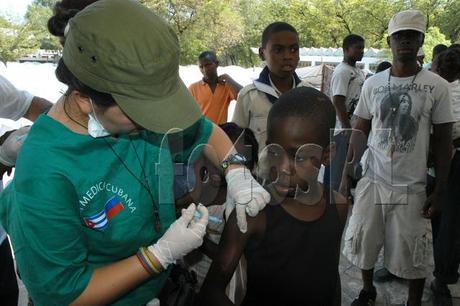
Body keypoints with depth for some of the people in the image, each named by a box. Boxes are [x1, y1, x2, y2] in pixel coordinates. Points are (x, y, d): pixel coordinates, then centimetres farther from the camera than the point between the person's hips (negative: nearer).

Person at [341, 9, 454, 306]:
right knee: (363, 242, 12)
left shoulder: (437, 86, -4)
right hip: (371, 180, 2)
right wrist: (346, 175, 1)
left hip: (411, 185, -2)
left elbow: (443, 141, -1)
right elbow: (360, 131, 7)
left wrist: (439, 192, -4)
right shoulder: (373, 84, 2)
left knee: (412, 253, 7)